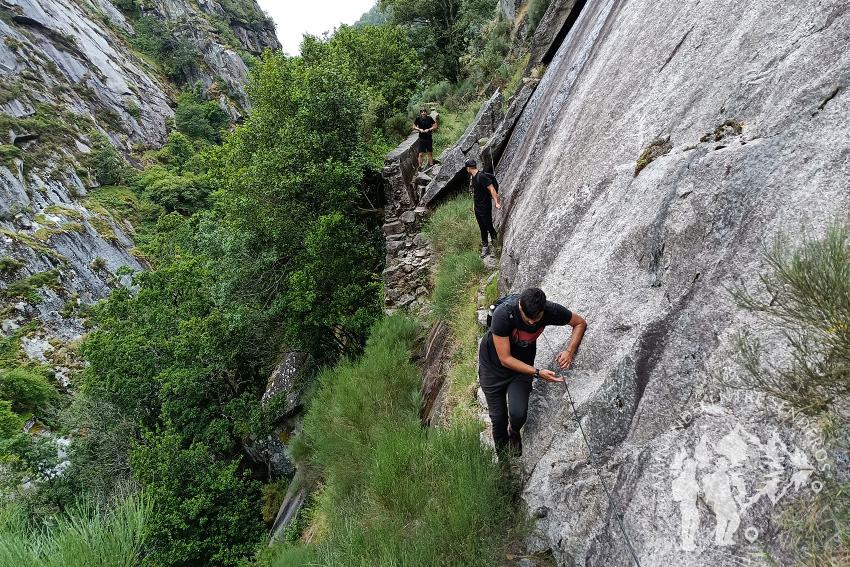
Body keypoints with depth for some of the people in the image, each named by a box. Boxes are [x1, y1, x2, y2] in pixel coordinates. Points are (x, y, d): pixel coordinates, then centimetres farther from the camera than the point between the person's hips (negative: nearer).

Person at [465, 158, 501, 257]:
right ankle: (485, 247, 22)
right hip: (477, 208, 9)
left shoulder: (482, 176, -19)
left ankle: (495, 245, 15)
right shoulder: (473, 177, 10)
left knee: (489, 227, -1)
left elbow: (492, 189, -23)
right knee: (482, 228, 14)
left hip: (485, 208, -9)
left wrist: (496, 203, -30)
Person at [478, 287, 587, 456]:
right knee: (498, 419, 2)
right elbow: (505, 359, -28)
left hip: (522, 365, 2)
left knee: (519, 414, -19)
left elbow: (580, 323, -5)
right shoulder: (503, 314, -35)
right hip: (493, 365, -2)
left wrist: (569, 351, -21)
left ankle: (514, 431, 19)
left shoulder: (550, 311, -25)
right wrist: (538, 372, -35)